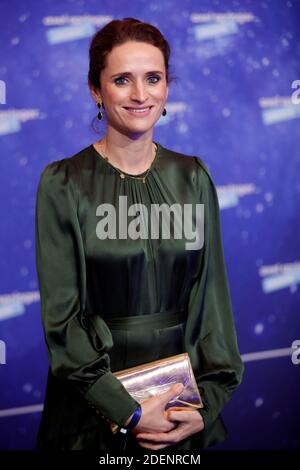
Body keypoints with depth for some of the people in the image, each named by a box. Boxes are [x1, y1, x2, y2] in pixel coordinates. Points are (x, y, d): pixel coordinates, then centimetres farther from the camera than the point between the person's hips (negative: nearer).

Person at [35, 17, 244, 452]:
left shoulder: (193, 178, -1)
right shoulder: (63, 184, -10)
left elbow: (212, 292, 0)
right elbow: (61, 316, -11)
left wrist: (208, 401, -8)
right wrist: (127, 411, -16)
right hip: (93, 401, -2)